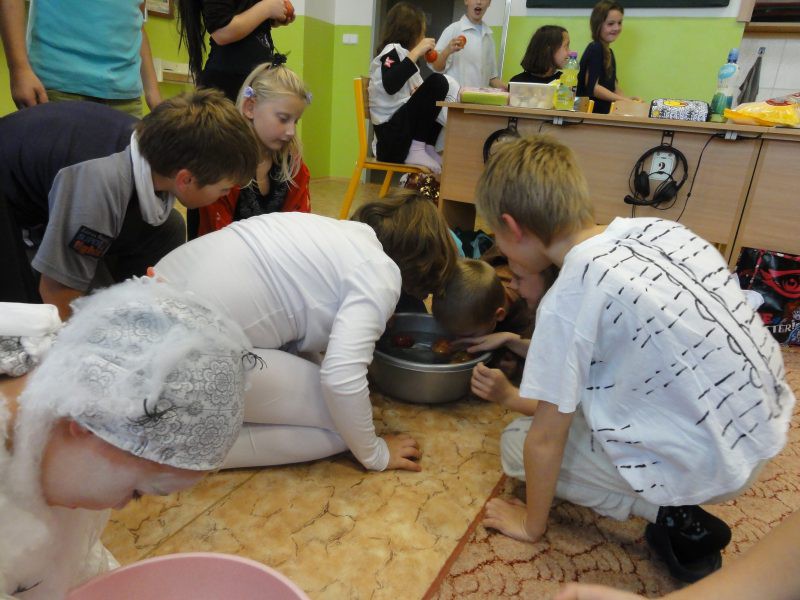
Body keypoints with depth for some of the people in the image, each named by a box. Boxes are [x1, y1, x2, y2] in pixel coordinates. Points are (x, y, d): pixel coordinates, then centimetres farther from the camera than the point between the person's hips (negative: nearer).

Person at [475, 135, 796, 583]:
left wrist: (532, 523, 4)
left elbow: (544, 440, -15)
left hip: (705, 467, -7)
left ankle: (670, 515, 1)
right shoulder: (658, 228, -4)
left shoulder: (570, 298, -24)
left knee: (516, 442, 6)